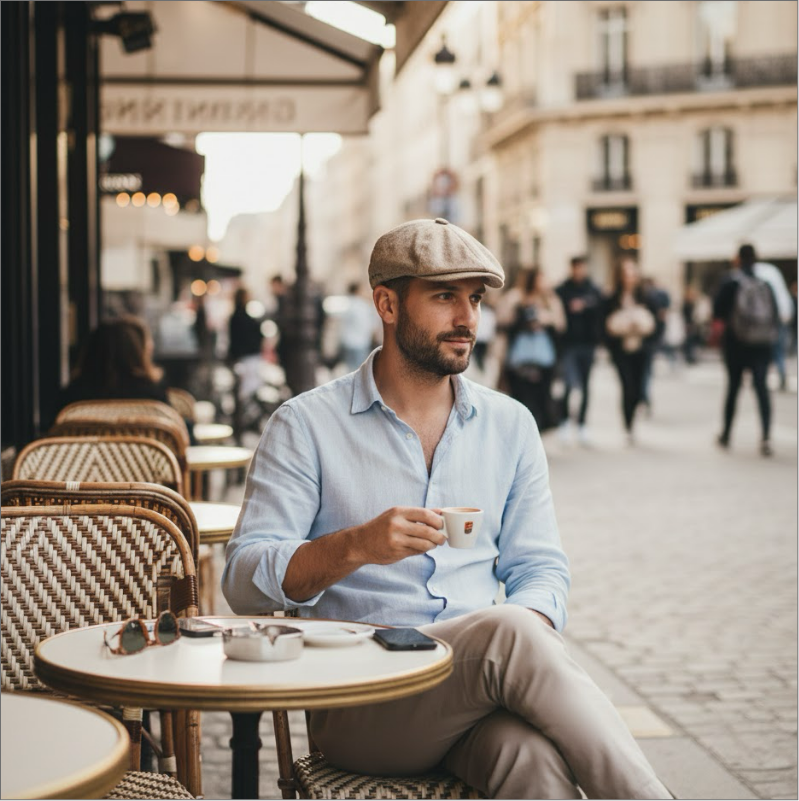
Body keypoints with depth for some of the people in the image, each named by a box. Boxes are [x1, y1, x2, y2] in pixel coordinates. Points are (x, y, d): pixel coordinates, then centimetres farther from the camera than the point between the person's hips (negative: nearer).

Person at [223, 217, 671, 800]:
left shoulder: (510, 425, 16)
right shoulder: (307, 425, 4)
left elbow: (540, 567, 15)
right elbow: (244, 580, -4)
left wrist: (532, 629, -10)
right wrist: (355, 546, -23)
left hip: (487, 679, 3)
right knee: (507, 631, -34)